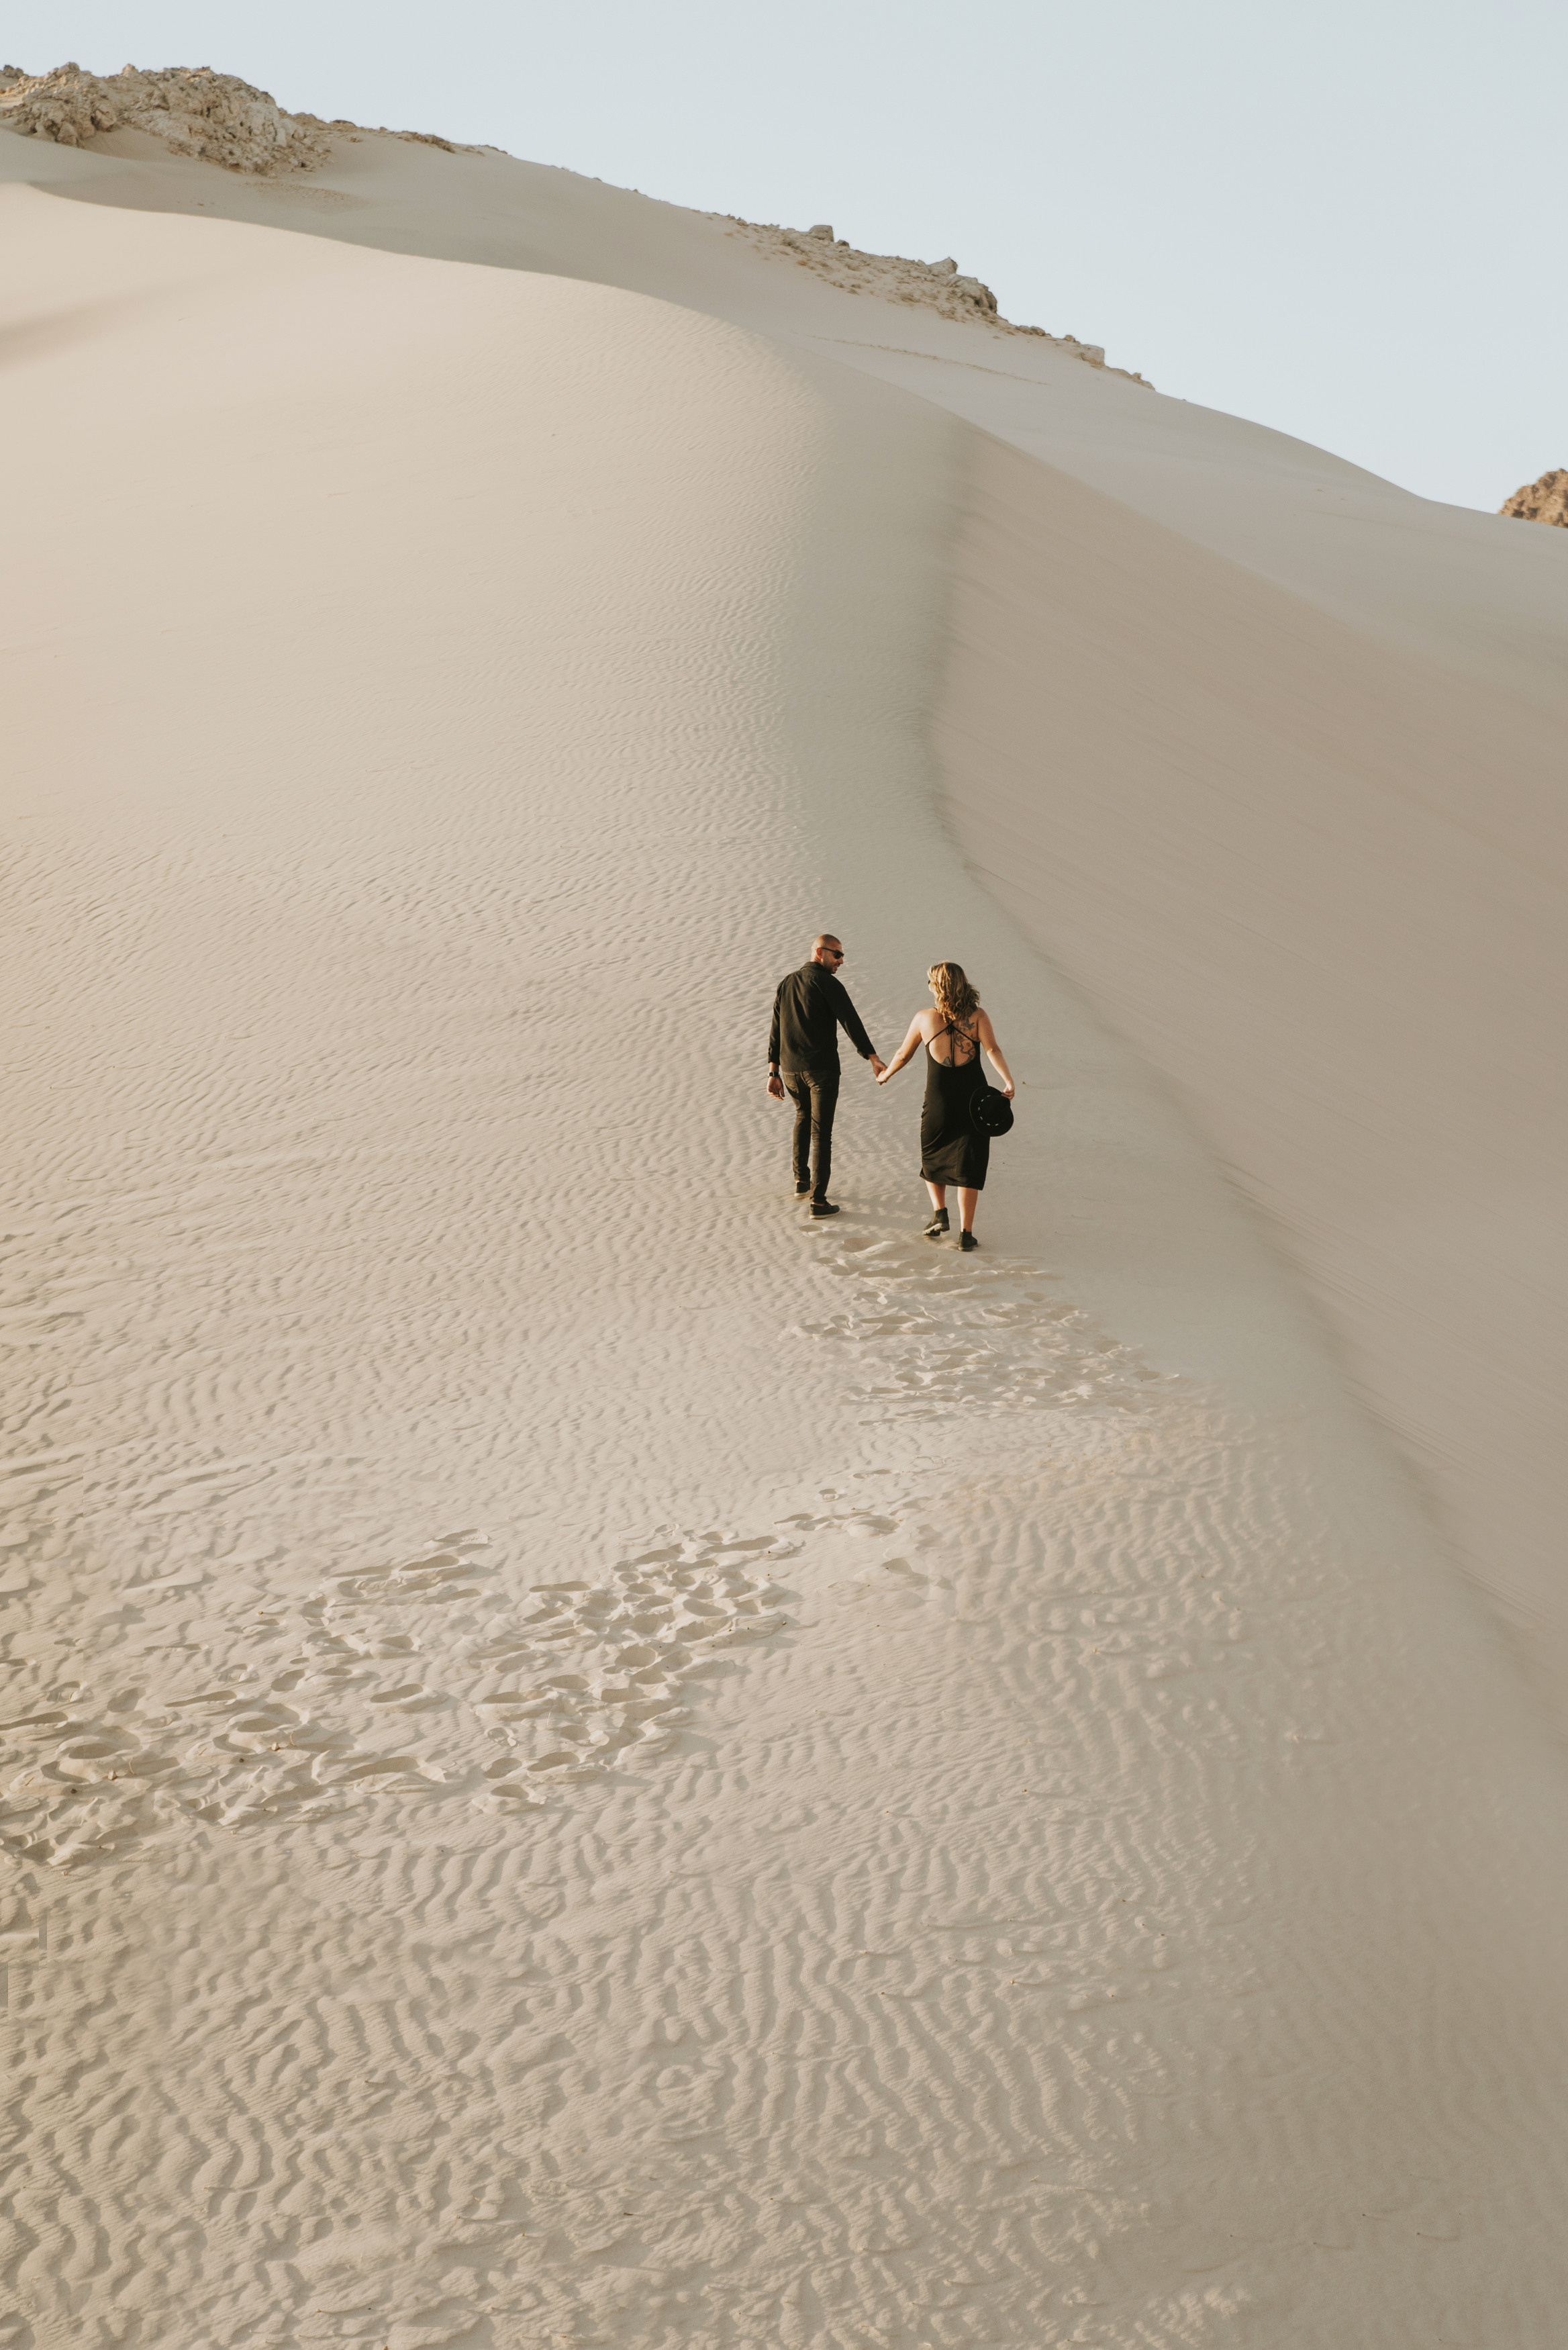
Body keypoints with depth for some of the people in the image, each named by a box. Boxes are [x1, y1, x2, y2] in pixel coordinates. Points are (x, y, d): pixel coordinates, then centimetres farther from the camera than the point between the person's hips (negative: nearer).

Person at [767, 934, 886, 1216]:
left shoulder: (786, 984, 13)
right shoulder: (828, 983, -9)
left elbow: (776, 1031, 14)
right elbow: (850, 1021, -20)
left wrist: (774, 1073, 16)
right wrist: (873, 1058, -25)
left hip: (790, 1069, 6)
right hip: (821, 1068, -6)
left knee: (803, 1116, 29)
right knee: (820, 1132, -2)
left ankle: (802, 1182, 31)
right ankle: (818, 1200, -4)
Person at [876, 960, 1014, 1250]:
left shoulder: (924, 1019, -1)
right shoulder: (978, 1017, -3)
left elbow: (903, 1055, 10)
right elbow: (992, 1049, -19)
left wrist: (885, 1075, 28)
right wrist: (1008, 1082, -26)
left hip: (939, 1102, 0)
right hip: (973, 1099, 0)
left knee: (932, 1158, 24)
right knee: (968, 1165, 6)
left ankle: (939, 1213, 7)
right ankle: (966, 1233, 0)